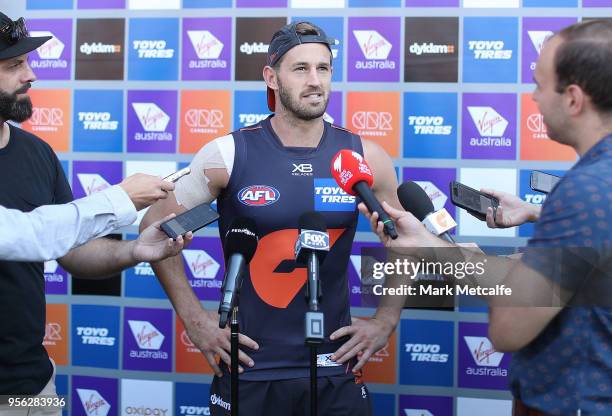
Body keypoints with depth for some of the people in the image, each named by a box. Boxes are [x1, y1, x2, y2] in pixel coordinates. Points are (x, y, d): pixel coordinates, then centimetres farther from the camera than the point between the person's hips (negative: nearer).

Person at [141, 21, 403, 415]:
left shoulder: (364, 158, -1)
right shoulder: (227, 155, -7)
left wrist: (386, 321, 6)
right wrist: (193, 317, -3)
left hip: (335, 370, 1)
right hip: (248, 370, -1)